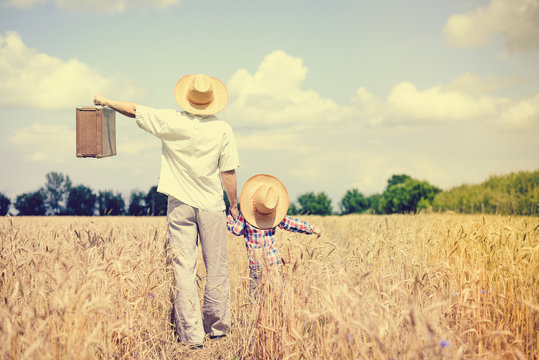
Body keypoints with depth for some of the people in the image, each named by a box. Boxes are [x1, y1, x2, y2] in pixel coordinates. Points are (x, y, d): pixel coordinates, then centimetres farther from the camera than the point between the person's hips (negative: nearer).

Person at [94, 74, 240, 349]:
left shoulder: (170, 121, -5)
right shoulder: (223, 130, -5)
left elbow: (133, 110, 6)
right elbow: (228, 173, -4)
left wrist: (105, 101, 23)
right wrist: (234, 205, 8)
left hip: (180, 204, 0)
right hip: (211, 207, 0)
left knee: (183, 269, 0)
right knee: (216, 268, 10)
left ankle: (191, 337, -2)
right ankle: (218, 328, 21)